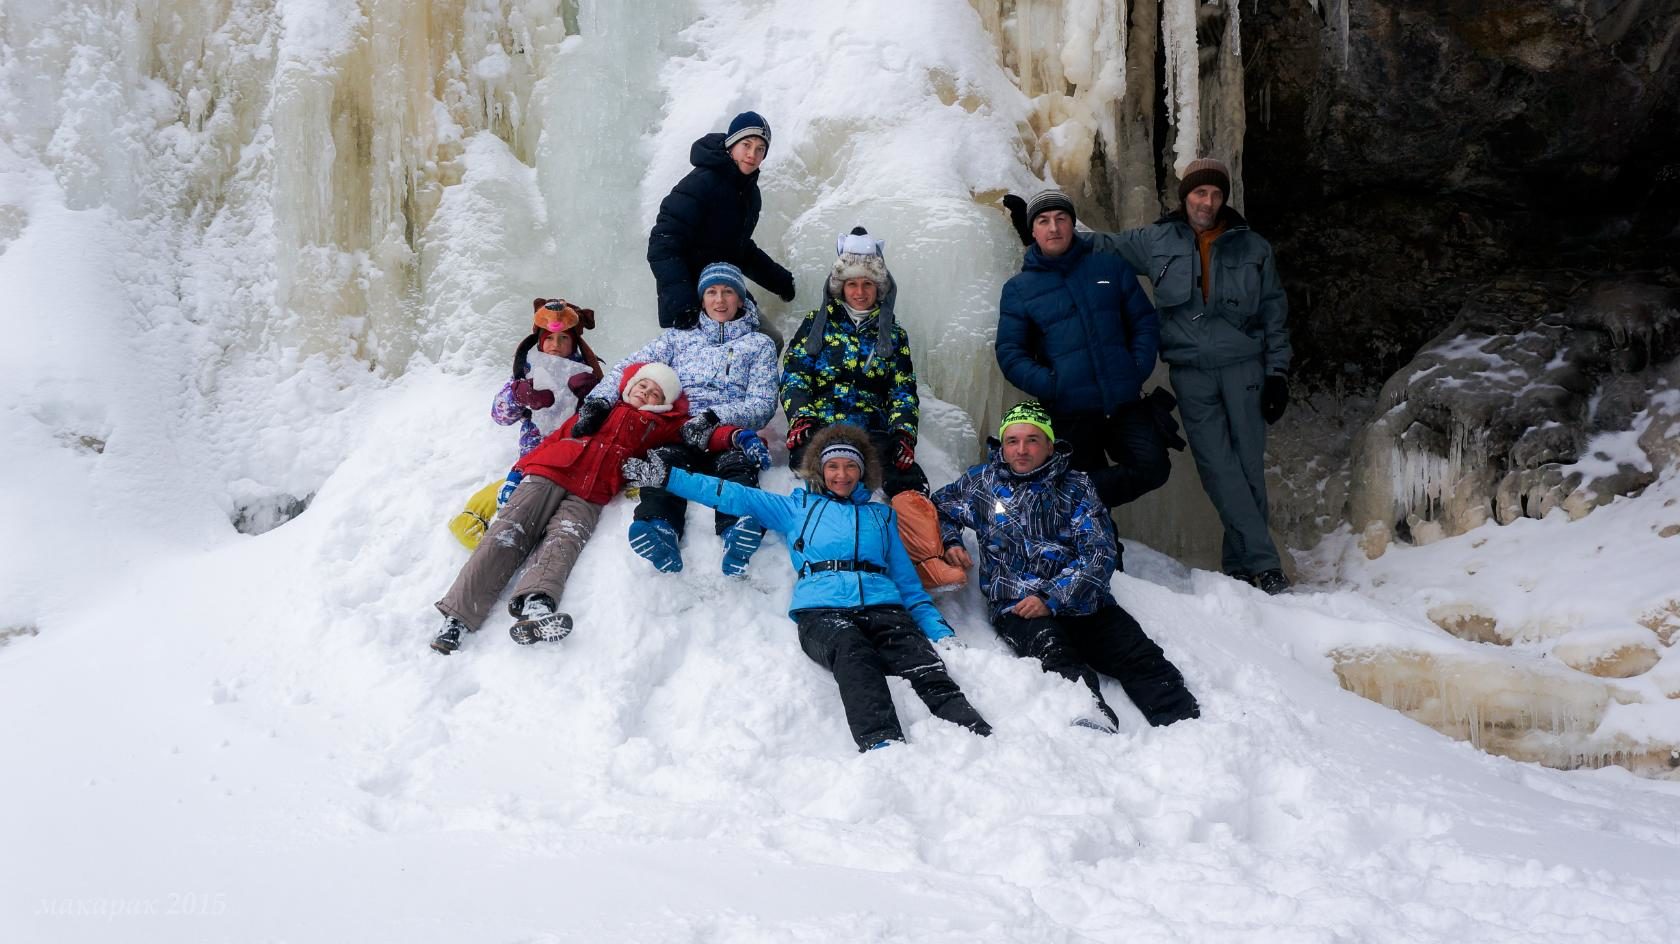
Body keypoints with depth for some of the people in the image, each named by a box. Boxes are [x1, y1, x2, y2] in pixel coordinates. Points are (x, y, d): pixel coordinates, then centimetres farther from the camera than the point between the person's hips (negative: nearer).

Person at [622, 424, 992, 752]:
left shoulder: (881, 516, 29)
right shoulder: (798, 507, 27)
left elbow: (909, 584, 26)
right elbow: (735, 496, 23)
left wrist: (941, 631, 12)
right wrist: (666, 477, 16)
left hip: (883, 607, 2)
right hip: (822, 611, -2)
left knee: (928, 671, -29)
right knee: (853, 653, -38)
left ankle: (980, 739, -47)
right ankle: (882, 745, -57)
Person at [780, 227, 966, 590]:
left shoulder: (893, 335, 25)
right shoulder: (817, 323, 20)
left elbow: (903, 391, 17)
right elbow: (794, 373, 11)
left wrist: (903, 432, -3)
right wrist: (800, 416, -9)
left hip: (873, 431, 1)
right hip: (820, 426, -1)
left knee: (908, 479, -29)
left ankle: (929, 563, -43)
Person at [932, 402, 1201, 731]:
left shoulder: (1077, 487, 14)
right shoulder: (982, 481, 19)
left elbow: (1100, 554, 2)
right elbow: (939, 509, 35)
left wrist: (1051, 598, -11)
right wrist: (949, 542, 12)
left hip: (1081, 602, 3)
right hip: (1017, 606, -3)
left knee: (1142, 657, -21)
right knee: (1054, 651, -35)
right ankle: (1092, 717, -58)